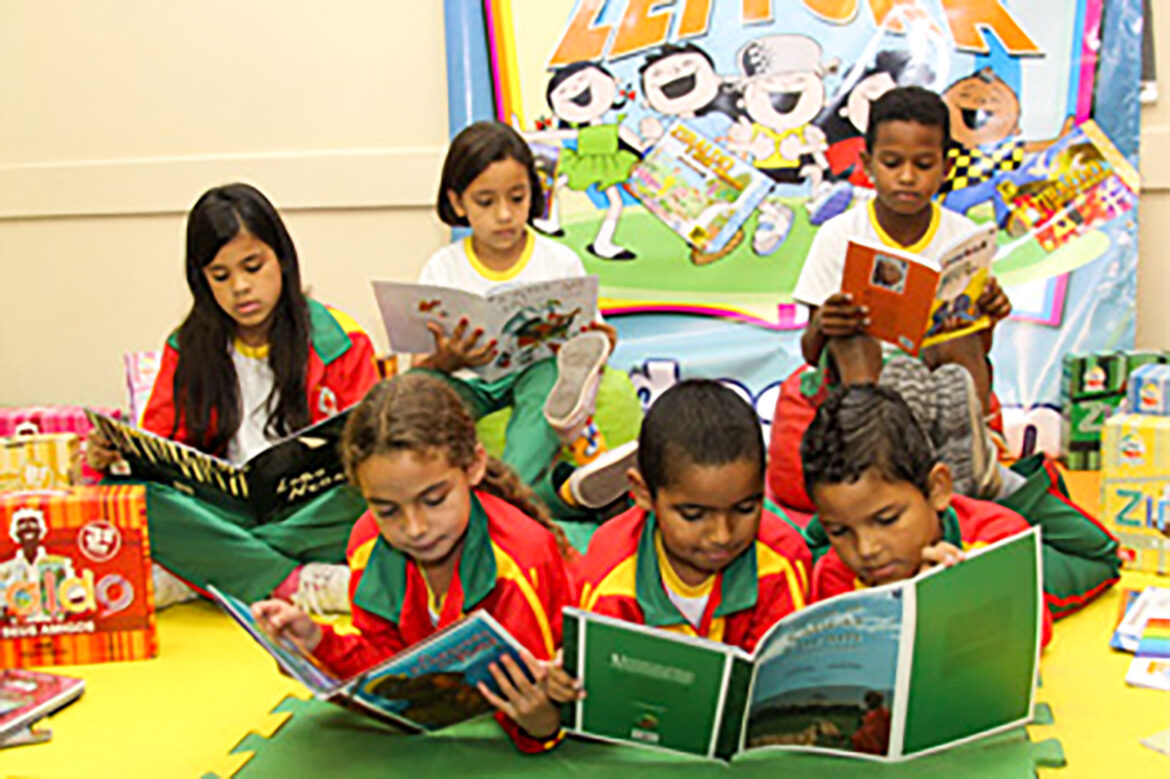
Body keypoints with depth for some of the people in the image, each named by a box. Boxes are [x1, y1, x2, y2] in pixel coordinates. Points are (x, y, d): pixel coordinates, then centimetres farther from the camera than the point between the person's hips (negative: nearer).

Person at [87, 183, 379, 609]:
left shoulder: (339, 341, 5)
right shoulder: (187, 349, 12)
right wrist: (115, 454, -12)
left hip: (313, 513, -1)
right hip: (222, 516, 2)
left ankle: (193, 578, -24)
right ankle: (305, 584, -30)